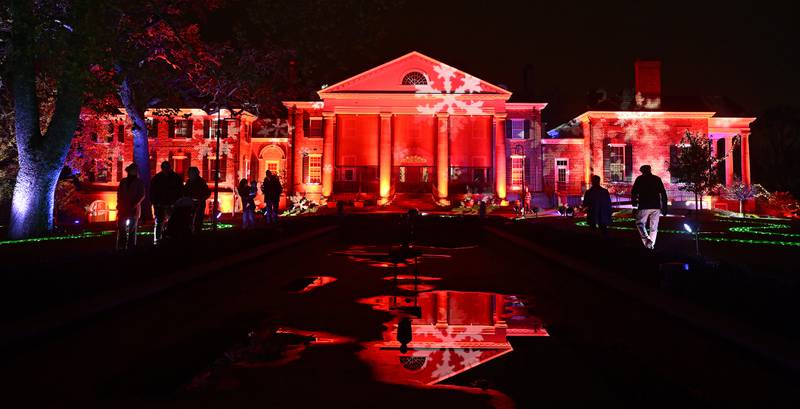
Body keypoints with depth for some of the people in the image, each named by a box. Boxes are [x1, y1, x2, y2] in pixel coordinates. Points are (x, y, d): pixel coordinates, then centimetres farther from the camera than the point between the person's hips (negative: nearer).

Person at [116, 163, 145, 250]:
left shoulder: (139, 182, 2)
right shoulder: (123, 181, 11)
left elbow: (142, 195, -4)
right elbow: (119, 193, 14)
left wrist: (135, 205, -14)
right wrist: (119, 204, 1)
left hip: (134, 209, -3)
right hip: (123, 208, 3)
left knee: (132, 229, -1)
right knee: (121, 229, 2)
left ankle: (131, 247, 2)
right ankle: (121, 247, 7)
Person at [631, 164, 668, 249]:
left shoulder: (640, 179, 2)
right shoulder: (657, 179, 10)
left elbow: (634, 192, -1)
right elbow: (663, 193, 7)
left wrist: (634, 201, 16)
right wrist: (664, 207, 10)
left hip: (644, 206, -3)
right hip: (656, 206, 3)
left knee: (640, 223, 6)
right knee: (653, 227, 10)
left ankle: (647, 240, -16)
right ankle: (652, 245, 9)